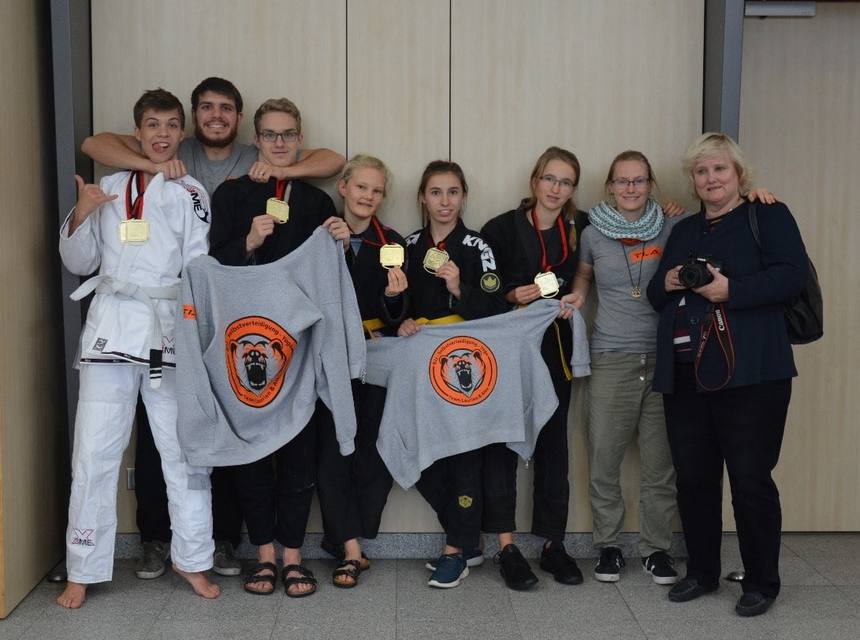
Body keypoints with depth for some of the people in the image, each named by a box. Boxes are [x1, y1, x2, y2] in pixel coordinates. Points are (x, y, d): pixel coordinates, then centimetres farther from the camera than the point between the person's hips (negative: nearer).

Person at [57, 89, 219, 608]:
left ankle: (192, 559, 17)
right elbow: (79, 263, 14)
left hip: (170, 327, -1)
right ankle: (83, 572, 12)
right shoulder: (109, 189, 12)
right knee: (95, 451, 1)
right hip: (112, 326, 2)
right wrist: (81, 216, -3)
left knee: (184, 448, 1)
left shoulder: (191, 192, 6)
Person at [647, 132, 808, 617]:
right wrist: (668, 282, -2)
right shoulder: (684, 230, 20)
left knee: (751, 481, -1)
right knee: (693, 478, 10)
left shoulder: (768, 215, 2)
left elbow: (792, 275, -12)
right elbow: (656, 295, 20)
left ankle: (762, 582, 14)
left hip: (748, 374, -6)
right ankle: (702, 572, 25)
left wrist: (730, 291, -21)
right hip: (685, 374, 6)